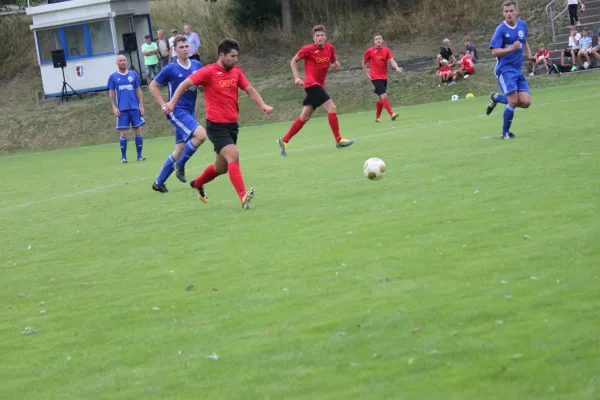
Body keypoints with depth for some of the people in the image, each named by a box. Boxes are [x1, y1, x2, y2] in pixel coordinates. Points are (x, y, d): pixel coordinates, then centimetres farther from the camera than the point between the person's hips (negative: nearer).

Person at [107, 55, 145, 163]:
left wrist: (141, 106, 5)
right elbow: (111, 93, 6)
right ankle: (123, 156, 7)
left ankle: (139, 155, 9)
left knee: (138, 130, 0)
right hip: (122, 109, -2)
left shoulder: (133, 74, 8)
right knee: (123, 133, -3)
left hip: (135, 107, 2)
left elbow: (138, 90, 11)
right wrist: (114, 107, -3)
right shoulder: (113, 77, 5)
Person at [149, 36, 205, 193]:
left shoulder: (197, 65, 6)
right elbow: (153, 86, 1)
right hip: (177, 111, -6)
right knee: (201, 135, -26)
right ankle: (180, 165, -7)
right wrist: (164, 105, -6)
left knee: (180, 150, 7)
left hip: (189, 112, 6)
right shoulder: (170, 69, -7)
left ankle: (159, 182, 20)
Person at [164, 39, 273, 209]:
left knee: (222, 167, 17)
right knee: (233, 155, -26)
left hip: (232, 124, 7)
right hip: (216, 125, -7)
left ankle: (197, 184, 43)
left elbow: (250, 90, 9)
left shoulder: (236, 71, 7)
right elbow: (185, 84, -9)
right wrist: (172, 102, -19)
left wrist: (262, 105, -7)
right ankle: (243, 196, -33)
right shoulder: (209, 72, -11)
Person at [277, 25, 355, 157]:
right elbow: (293, 61, 2)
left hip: (319, 86, 7)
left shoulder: (330, 48, 5)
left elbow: (333, 60, 22)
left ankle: (284, 140, 19)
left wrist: (336, 63, -3)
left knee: (304, 117, 10)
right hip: (312, 84, -7)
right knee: (332, 108, -16)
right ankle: (339, 140, -11)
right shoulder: (308, 49, -9)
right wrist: (297, 78, -8)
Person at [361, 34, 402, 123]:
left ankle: (377, 117, 24)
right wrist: (367, 74, 1)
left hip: (384, 77, 5)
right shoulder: (369, 51, -3)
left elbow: (392, 61, -8)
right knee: (384, 96, -17)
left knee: (381, 98, 12)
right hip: (375, 77, -5)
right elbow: (364, 63, 8)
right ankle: (392, 114, -22)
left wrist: (397, 68, -27)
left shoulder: (386, 50, 4)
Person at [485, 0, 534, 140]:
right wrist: (511, 48, -30)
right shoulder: (501, 29, -11)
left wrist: (529, 55, 10)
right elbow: (494, 52, -16)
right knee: (513, 102, -15)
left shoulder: (522, 25, 7)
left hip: (518, 70, 6)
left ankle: (497, 98, 19)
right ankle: (505, 132, 4)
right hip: (505, 69, -6)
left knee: (525, 102, -5)